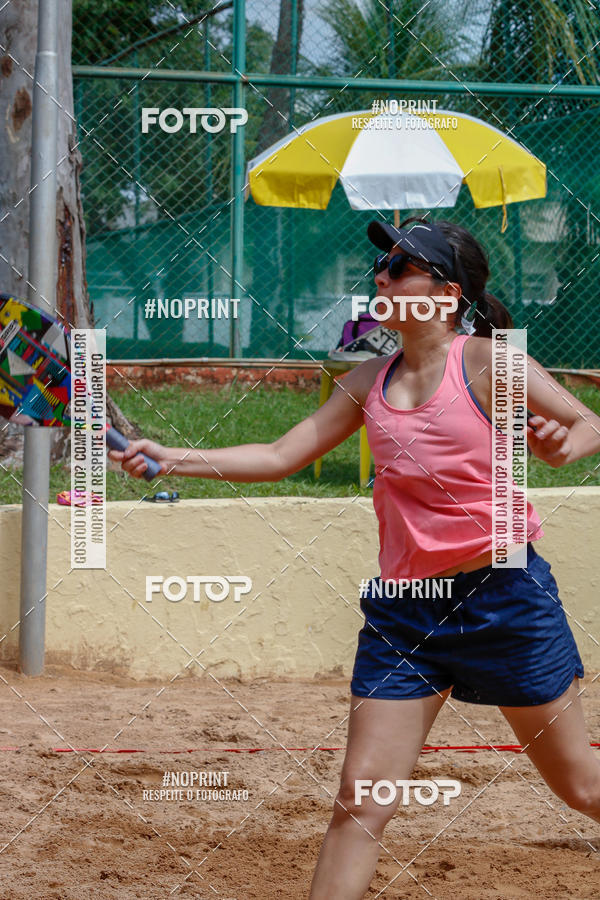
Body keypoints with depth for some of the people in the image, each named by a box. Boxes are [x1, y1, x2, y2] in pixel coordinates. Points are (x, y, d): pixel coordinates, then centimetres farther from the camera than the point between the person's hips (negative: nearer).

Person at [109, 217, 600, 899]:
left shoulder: (488, 363, -7)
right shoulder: (371, 382, 8)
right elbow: (281, 456, 9)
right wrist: (173, 459, 0)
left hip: (504, 595, -4)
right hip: (403, 609, 4)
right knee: (359, 799, -4)